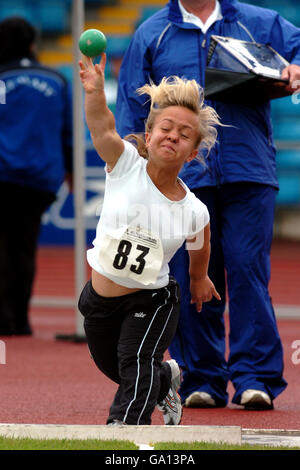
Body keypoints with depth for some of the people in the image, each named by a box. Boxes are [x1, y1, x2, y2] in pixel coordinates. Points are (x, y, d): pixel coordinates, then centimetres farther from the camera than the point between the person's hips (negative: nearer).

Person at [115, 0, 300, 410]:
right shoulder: (152, 35, 14)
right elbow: (132, 108, 14)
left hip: (248, 175, -1)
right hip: (181, 176, 1)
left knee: (248, 270, -8)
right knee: (190, 281, 0)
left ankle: (255, 377, -5)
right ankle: (201, 381, 8)